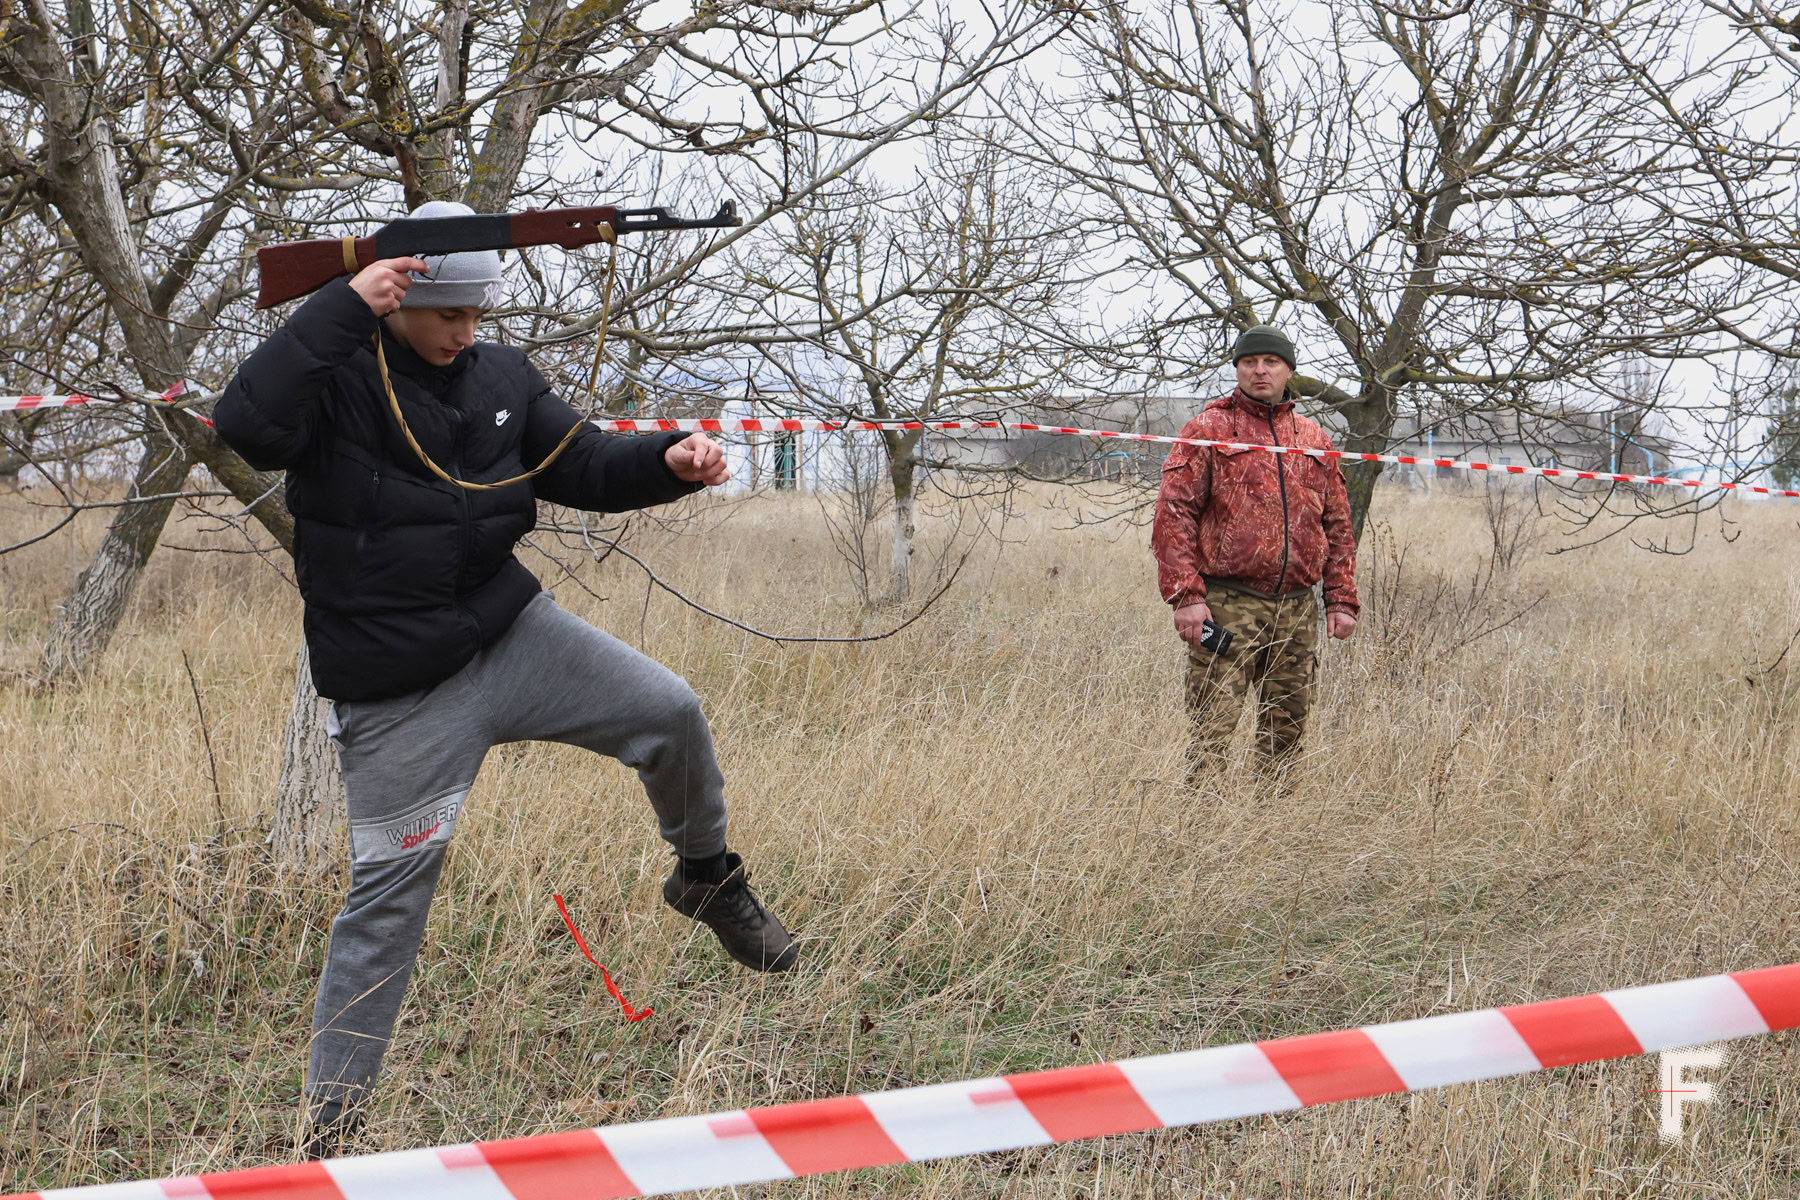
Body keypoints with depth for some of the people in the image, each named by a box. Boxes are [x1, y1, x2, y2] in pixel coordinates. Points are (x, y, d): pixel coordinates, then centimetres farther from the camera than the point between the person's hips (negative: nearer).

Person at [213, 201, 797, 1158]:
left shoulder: (500, 377, 5)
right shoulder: (336, 373, -12)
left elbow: (585, 466, 12)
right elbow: (247, 425, -31)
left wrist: (672, 461, -8)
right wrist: (342, 310, -33)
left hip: (511, 631, 5)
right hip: (398, 693, -5)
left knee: (671, 713, -4)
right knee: (388, 893, -3)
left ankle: (706, 876, 26)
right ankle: (331, 1114, 10)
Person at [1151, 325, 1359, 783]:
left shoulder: (1313, 439, 16)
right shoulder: (1208, 430, 2)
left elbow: (1338, 525, 19)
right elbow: (1174, 513, -4)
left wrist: (1341, 599, 10)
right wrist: (1186, 595, -14)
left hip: (1297, 609, 5)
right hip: (1227, 606, -5)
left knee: (1287, 729, 9)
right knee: (1212, 729, -10)